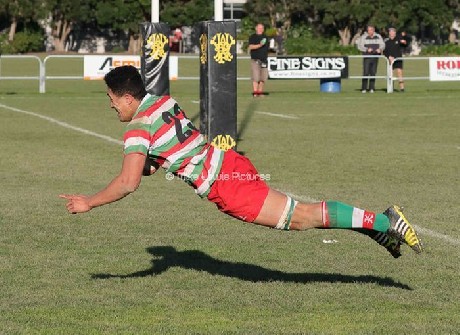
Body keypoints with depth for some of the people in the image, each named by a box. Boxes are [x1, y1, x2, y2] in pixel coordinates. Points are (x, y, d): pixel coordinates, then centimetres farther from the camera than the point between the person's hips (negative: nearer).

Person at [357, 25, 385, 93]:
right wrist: (367, 49, -23)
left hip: (375, 57, 3)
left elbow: (382, 45, 9)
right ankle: (364, 88, -5)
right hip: (367, 57, -3)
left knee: (373, 73, 3)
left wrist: (380, 49, -14)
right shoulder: (364, 37, -1)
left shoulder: (378, 37, 9)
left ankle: (371, 88, 9)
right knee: (366, 73, -9)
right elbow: (360, 46, -6)